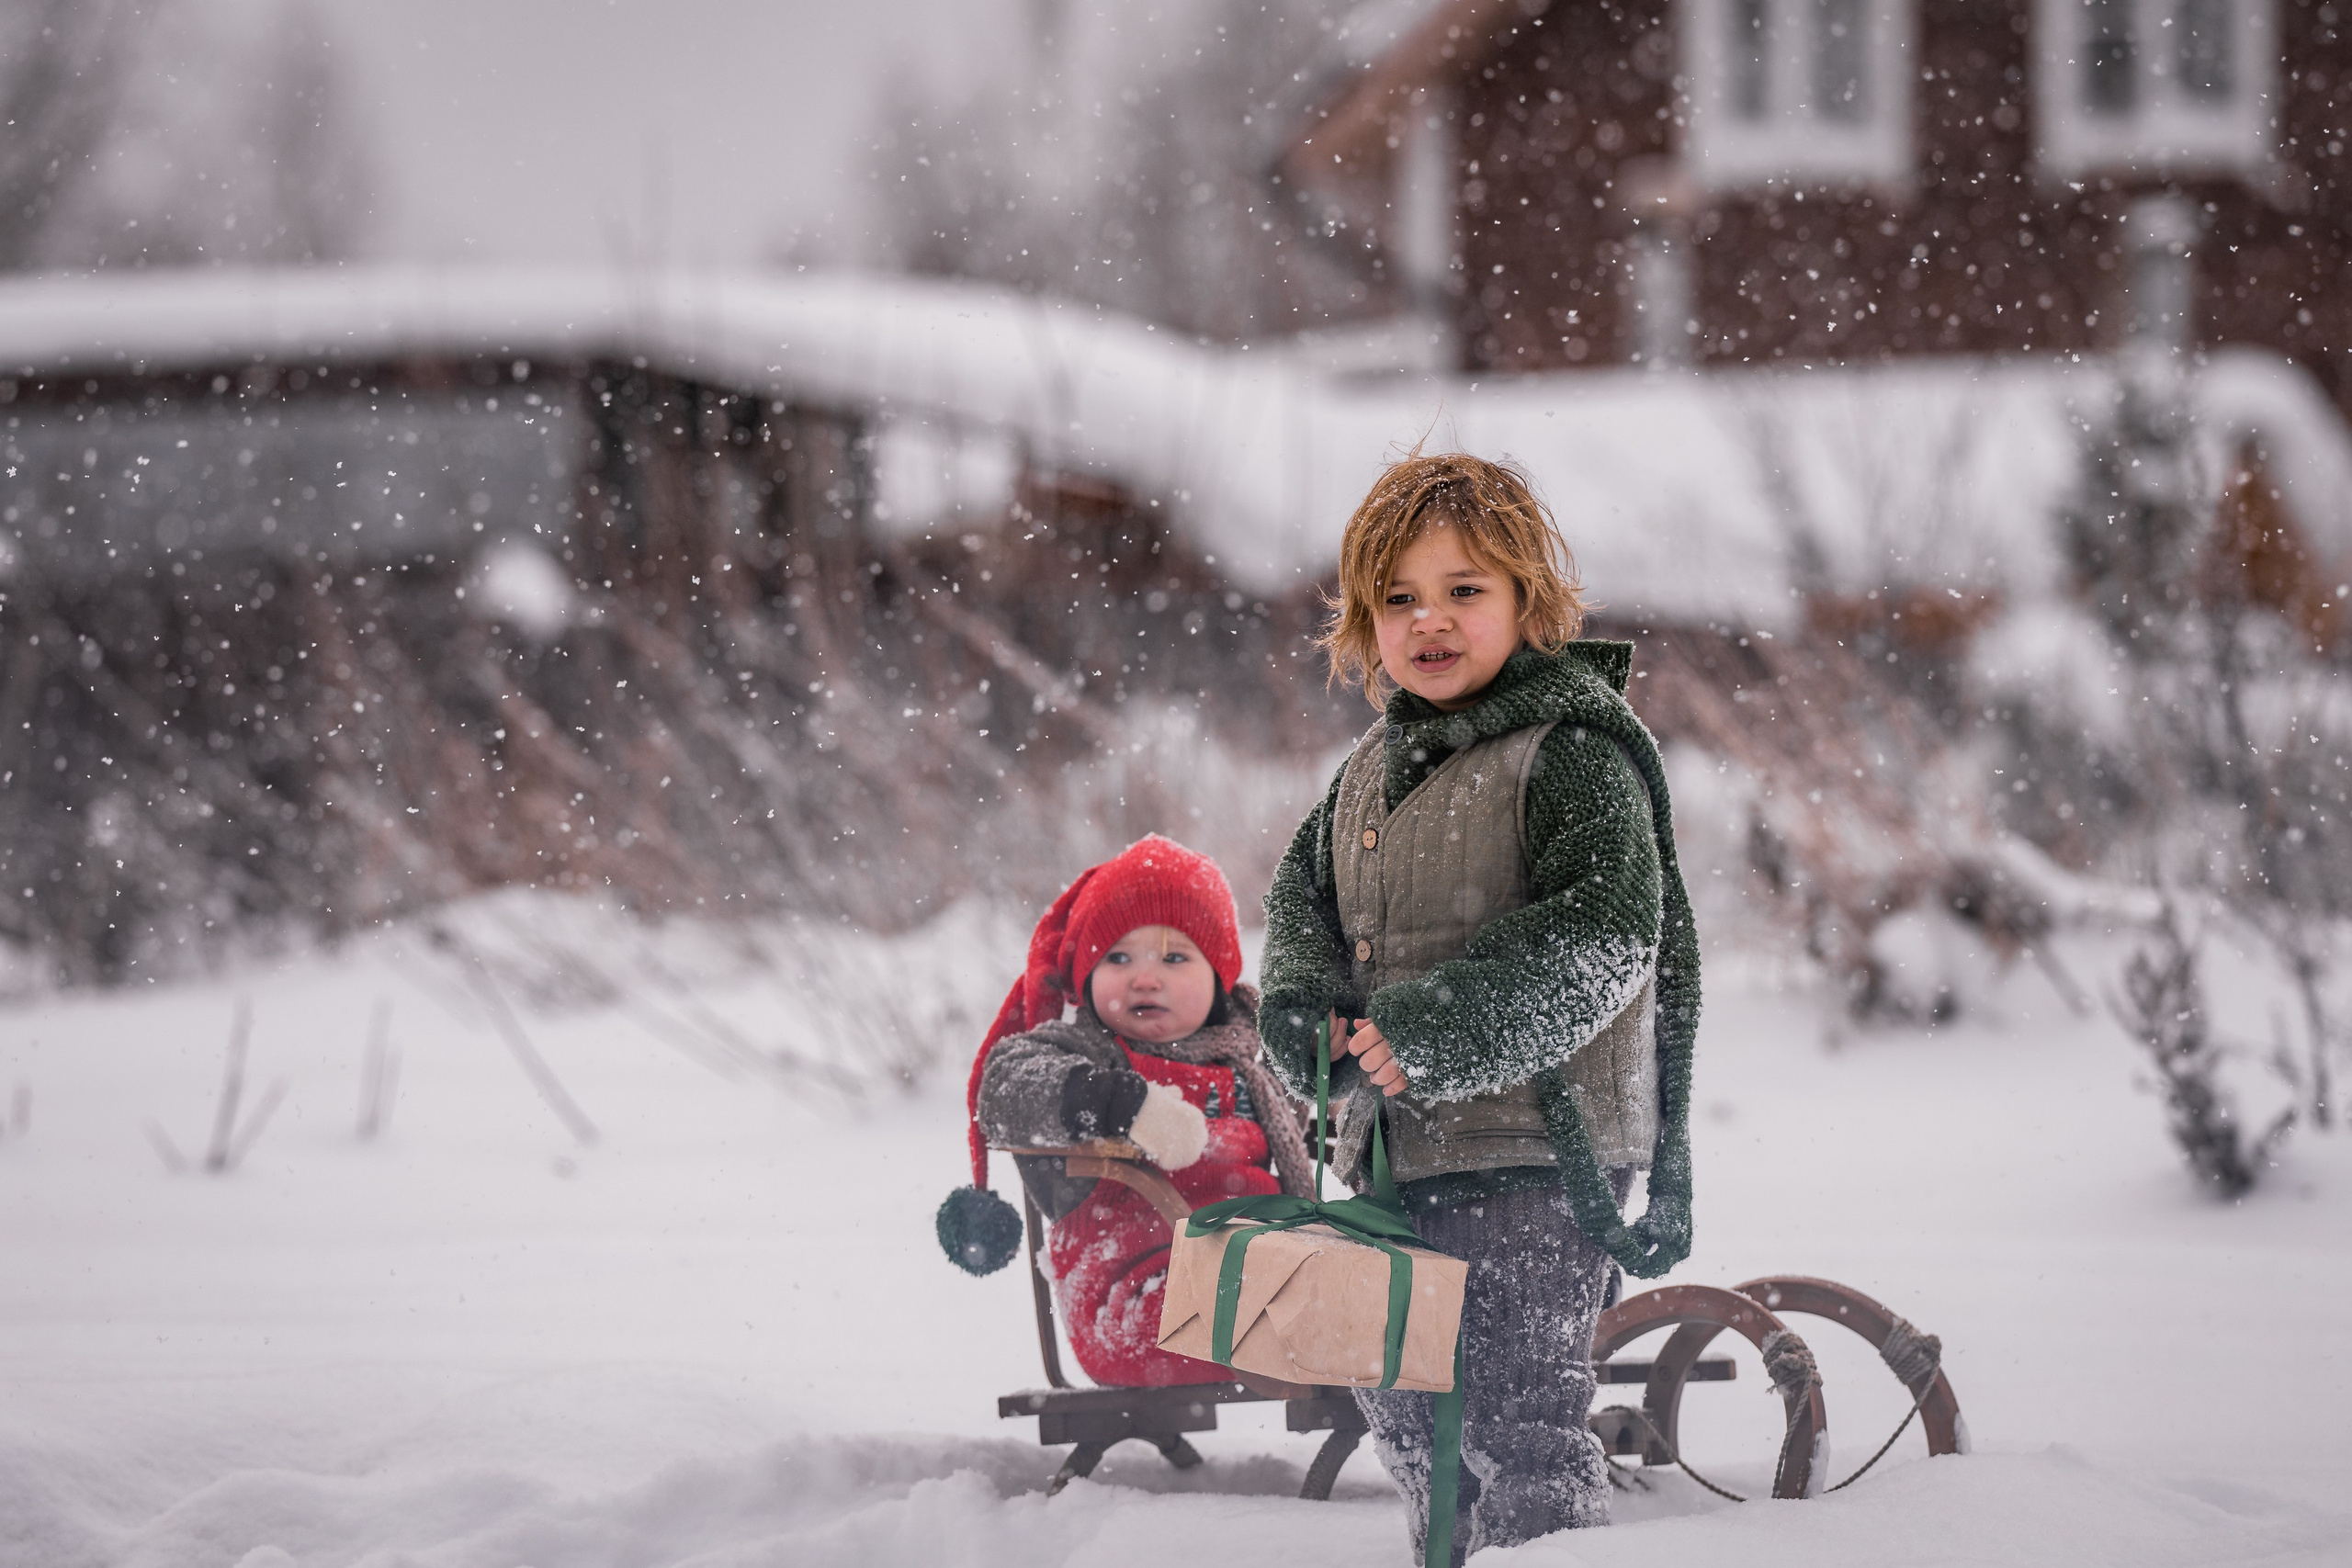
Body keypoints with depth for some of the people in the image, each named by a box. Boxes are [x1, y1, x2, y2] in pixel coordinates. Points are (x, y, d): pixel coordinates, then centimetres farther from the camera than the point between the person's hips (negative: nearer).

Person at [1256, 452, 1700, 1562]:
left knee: (1516, 1422, -11)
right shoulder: (1378, 762, 13)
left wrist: (1439, 1030, -27)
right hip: (1397, 1143, 9)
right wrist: (1301, 1000, -1)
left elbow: (1598, 938, -21)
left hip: (1535, 1149, -9)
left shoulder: (1573, 753, -12)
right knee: (1402, 1410, 18)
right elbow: (1306, 890, 21)